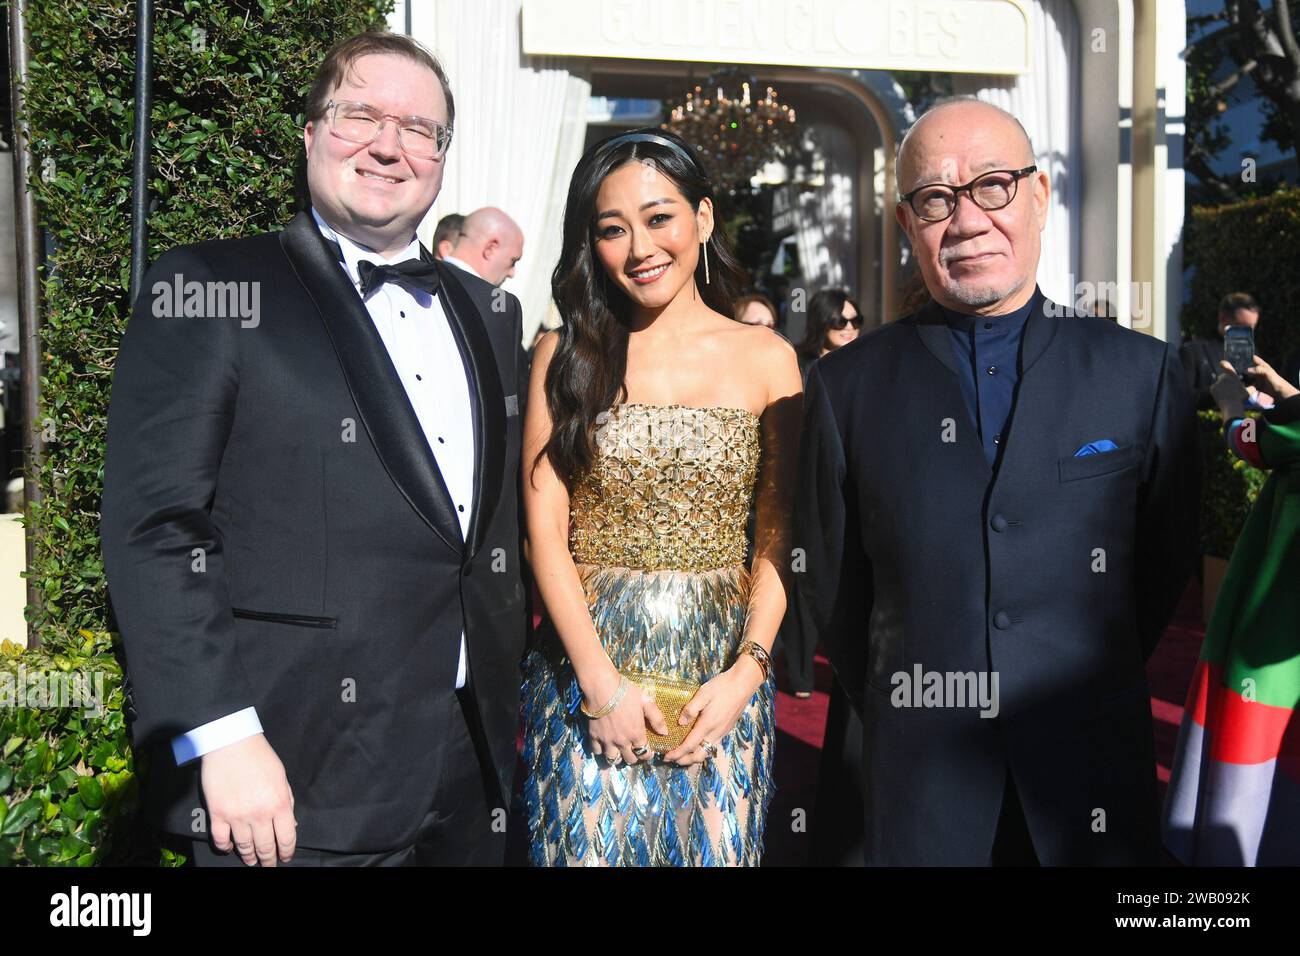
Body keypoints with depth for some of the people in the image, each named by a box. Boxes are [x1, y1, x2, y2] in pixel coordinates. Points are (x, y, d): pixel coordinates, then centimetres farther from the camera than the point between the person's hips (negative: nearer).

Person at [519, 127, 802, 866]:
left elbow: (780, 535, 1)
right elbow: (545, 531, -3)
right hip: (587, 667, 0)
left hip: (722, 673, 1)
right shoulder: (566, 356, 2)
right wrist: (601, 683, -11)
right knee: (589, 842, 6)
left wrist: (747, 672, -10)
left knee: (717, 847, 8)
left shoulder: (767, 358, 3)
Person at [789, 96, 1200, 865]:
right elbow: (830, 585, 4)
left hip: (1092, 776, 1)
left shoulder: (1143, 373, -2)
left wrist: (1089, 697, 12)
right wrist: (899, 715, 10)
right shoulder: (848, 384, -3)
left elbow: (1166, 565, 7)